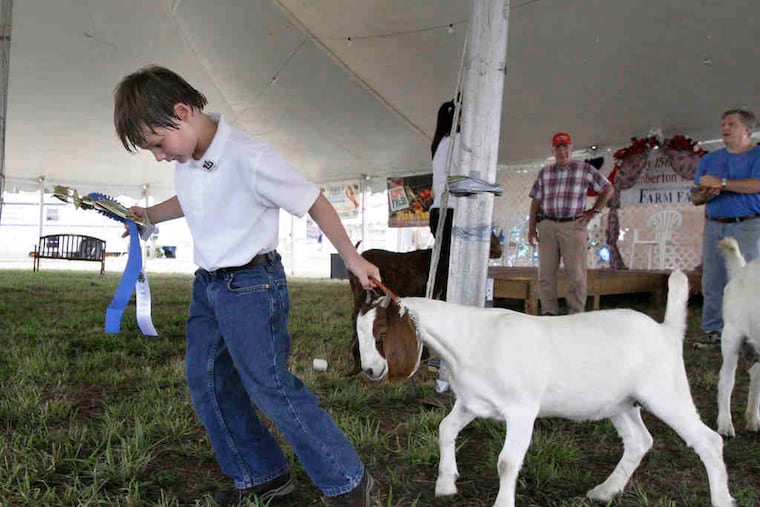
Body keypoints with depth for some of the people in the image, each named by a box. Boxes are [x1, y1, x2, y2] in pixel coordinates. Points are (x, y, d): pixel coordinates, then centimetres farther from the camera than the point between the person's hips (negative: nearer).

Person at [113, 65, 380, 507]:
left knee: (270, 387, -7)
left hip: (251, 285, -9)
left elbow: (313, 200, -16)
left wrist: (352, 258, -11)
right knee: (207, 381, 12)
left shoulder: (248, 159, -24)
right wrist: (149, 215, 13)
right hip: (208, 283, 9)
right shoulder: (187, 158, 1)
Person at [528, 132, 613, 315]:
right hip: (547, 226, 3)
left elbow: (608, 189, 12)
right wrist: (531, 229, 5)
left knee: (576, 273, -6)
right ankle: (549, 313, 4)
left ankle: (576, 314, -2)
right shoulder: (544, 173, 13)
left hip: (573, 226, -2)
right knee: (546, 272, -1)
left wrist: (594, 211, 3)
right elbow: (535, 202, 12)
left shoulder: (585, 169, 6)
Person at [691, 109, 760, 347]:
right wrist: (705, 195, -8)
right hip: (714, 226, 4)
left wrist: (721, 182, -13)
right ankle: (713, 331, 8)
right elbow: (695, 197, 15)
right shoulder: (709, 159, 18)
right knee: (712, 281, 2)